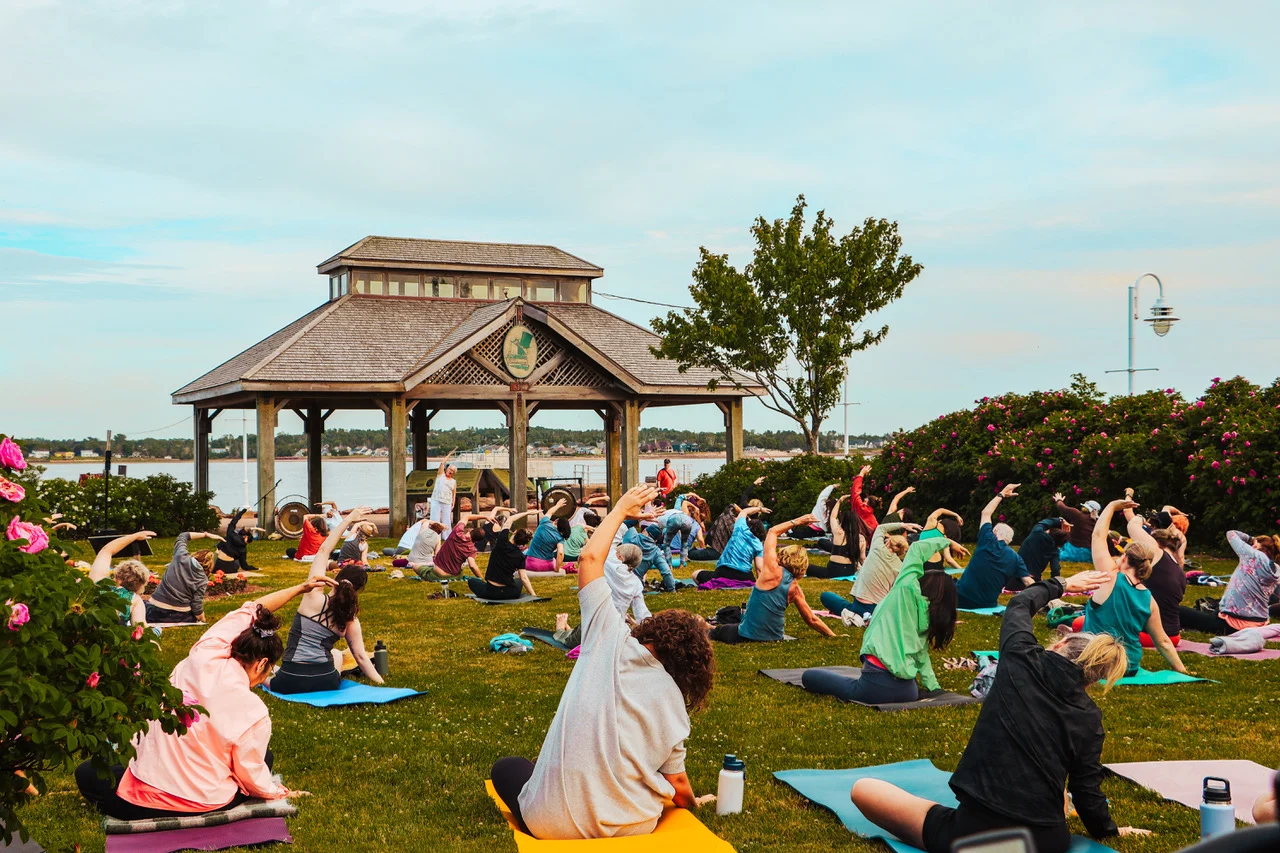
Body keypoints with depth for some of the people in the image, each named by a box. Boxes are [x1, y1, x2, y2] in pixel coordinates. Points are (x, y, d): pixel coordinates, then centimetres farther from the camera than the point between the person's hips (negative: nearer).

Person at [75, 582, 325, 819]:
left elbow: (250, 611, 4)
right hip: (205, 803, 0)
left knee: (86, 773, 28)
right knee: (266, 757, 29)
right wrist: (280, 793, 13)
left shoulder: (204, 657, -11)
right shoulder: (254, 713, -19)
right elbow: (252, 777, -8)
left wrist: (301, 588, 12)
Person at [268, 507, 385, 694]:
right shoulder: (351, 620, 0)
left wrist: (348, 520, 1)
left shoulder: (314, 596, -7)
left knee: (266, 677, 35)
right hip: (327, 682, 0)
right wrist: (381, 683, 8)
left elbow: (324, 550, -2)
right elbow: (361, 656, -1)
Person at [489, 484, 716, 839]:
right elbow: (678, 783, 7)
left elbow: (590, 558, 0)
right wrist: (692, 802, 30)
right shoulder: (674, 700, 1)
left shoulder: (615, 644, -6)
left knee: (506, 768, 28)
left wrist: (622, 508, 14)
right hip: (634, 826, 4)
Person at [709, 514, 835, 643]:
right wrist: (833, 636, 11)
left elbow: (772, 531, -5)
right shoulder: (795, 589, -6)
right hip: (775, 638, 5)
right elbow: (811, 620, -1)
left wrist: (797, 521, 3)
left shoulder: (774, 571, -16)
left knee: (717, 631, 24)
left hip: (748, 636, -5)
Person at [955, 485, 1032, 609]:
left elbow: (986, 513, 7)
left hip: (962, 599, -3)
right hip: (988, 604, 3)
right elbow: (1028, 582, -7)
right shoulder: (1015, 558, -2)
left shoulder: (988, 542, -7)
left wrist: (1002, 494, 17)